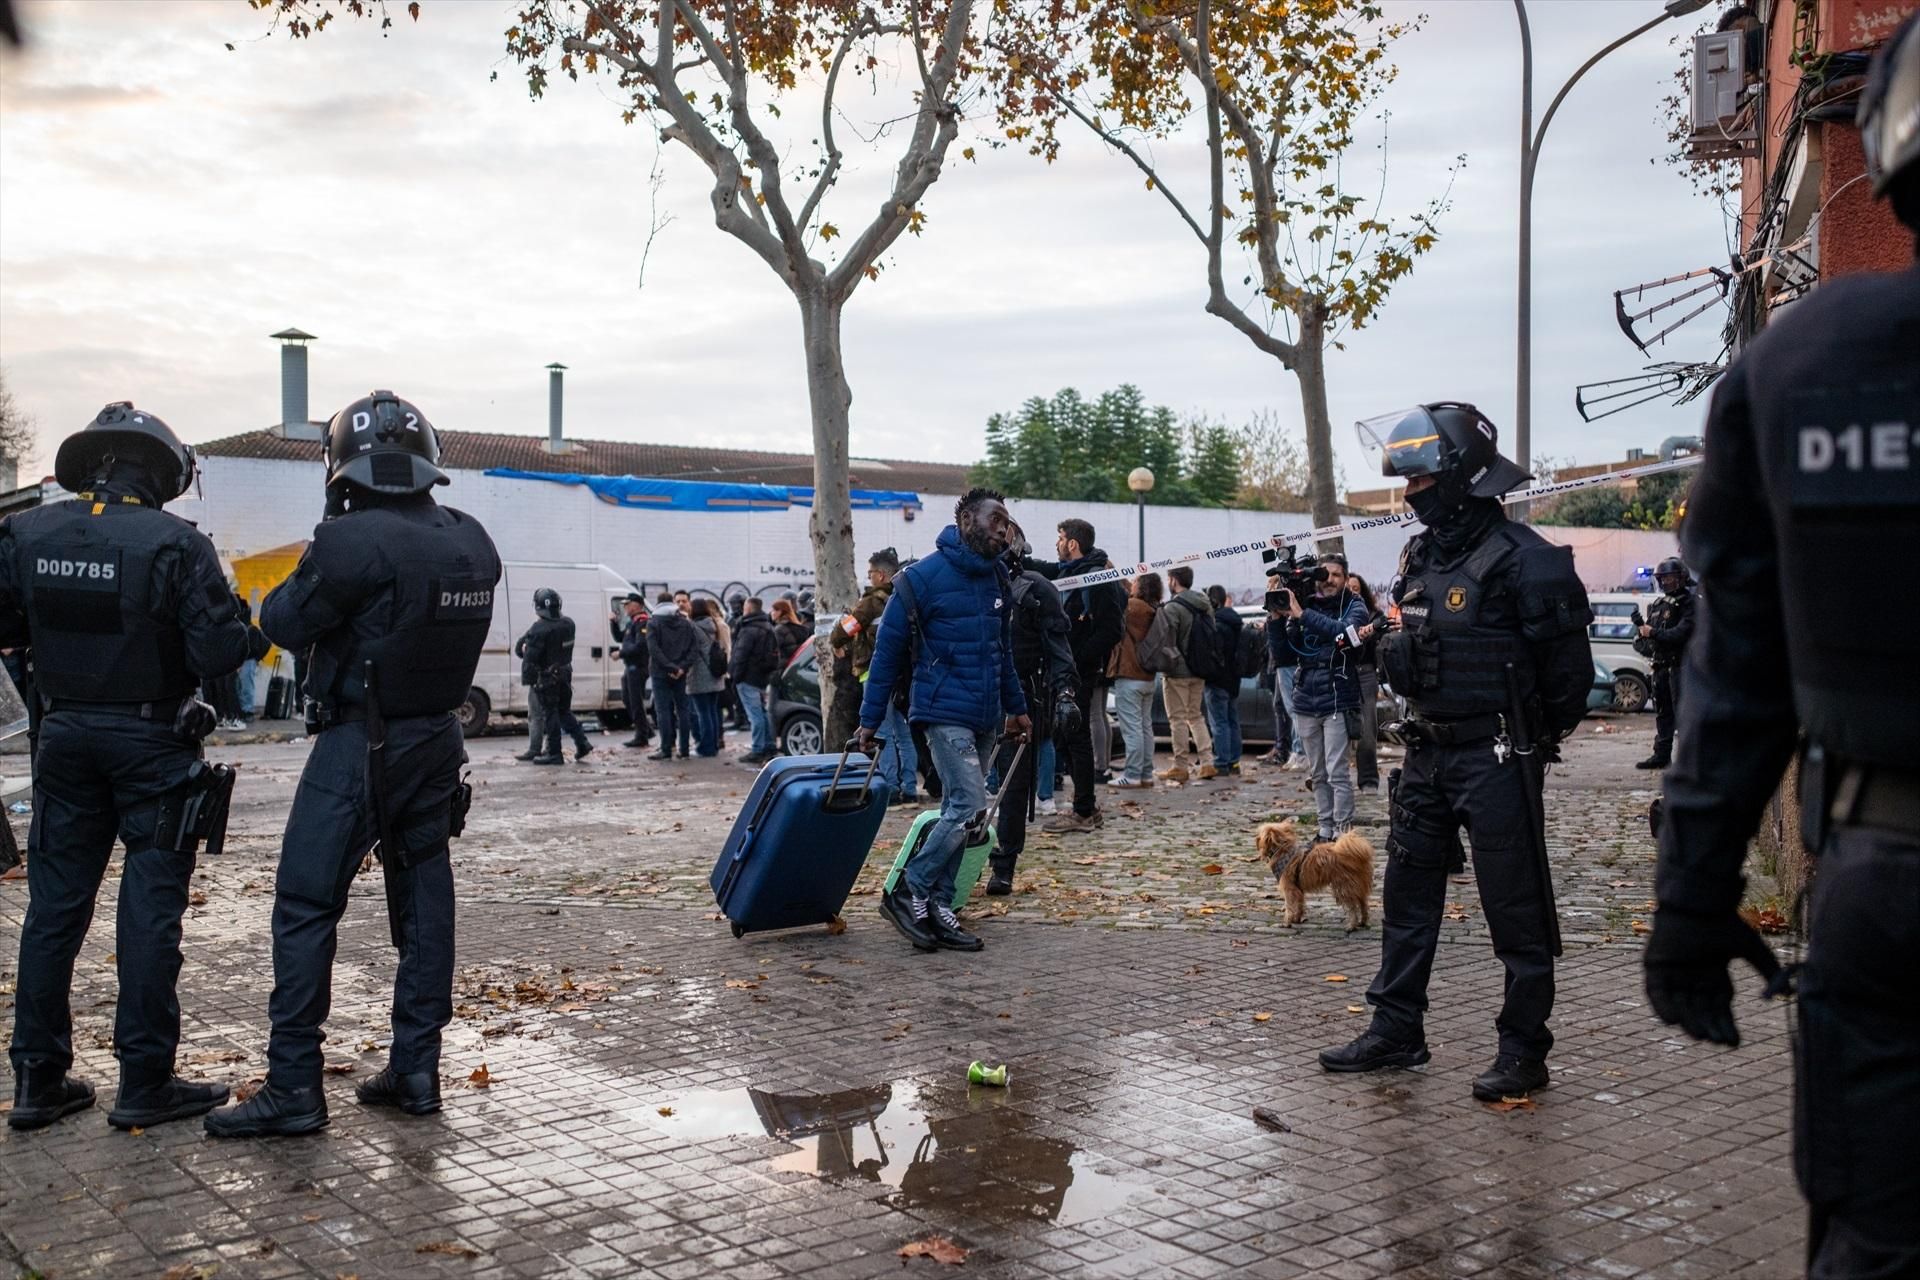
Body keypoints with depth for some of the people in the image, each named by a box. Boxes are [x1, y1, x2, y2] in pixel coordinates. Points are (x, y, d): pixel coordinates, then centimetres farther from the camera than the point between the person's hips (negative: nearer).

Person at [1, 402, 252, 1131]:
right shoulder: (176, 544, -16)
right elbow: (219, 653, -19)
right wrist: (236, 625, 1)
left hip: (65, 736, 4)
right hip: (152, 741, -4)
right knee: (150, 911, 3)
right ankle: (144, 1083, 7)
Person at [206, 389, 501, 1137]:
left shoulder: (353, 541, -20)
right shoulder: (471, 544, 2)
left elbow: (285, 624, -9)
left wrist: (316, 558, 6)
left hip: (359, 746, -7)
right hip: (436, 741, 7)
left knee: (305, 909, 1)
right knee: (424, 904, 11)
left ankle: (293, 1089, 3)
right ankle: (415, 1072, 17)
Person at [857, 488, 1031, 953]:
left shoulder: (997, 579, 10)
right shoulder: (922, 578, -10)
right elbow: (888, 650, -7)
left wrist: (1015, 706, 21)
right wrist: (870, 719, -7)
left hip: (985, 718, 7)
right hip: (945, 713, -7)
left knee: (957, 812, 9)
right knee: (969, 808, -16)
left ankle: (937, 909, 16)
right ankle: (907, 893, -3)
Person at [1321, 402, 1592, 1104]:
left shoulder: (1520, 558, -15)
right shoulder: (1421, 554, 11)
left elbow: (1568, 665, -13)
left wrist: (1530, 738, -7)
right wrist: (1388, 648, 5)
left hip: (1495, 759, -9)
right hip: (1427, 753, 9)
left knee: (1516, 908, 1)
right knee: (1407, 893, 14)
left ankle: (1524, 1050, 12)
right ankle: (1397, 1031, 26)